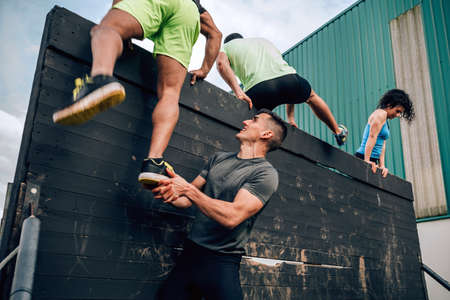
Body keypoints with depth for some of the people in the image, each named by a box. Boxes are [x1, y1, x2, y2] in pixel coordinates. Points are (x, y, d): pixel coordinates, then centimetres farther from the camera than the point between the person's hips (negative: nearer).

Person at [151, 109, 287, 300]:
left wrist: (187, 189, -17)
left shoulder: (266, 173, -10)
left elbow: (232, 217, -21)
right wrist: (171, 194, -12)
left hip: (222, 262, -5)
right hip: (190, 252, 5)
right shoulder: (218, 158, 12)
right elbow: (187, 200, 11)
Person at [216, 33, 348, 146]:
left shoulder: (225, 47, 28)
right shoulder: (263, 40, 41)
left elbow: (221, 63, 0)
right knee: (311, 96, 37)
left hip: (259, 90, -4)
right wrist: (290, 117, 36)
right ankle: (338, 131, 51)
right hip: (289, 79, 4)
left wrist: (238, 92, -10)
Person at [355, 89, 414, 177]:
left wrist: (382, 165, 6)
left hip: (372, 161, 9)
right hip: (363, 158, -9)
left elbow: (382, 145, 16)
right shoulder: (381, 113, -5)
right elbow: (372, 136, -16)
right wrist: (366, 160, -24)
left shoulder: (385, 121, 23)